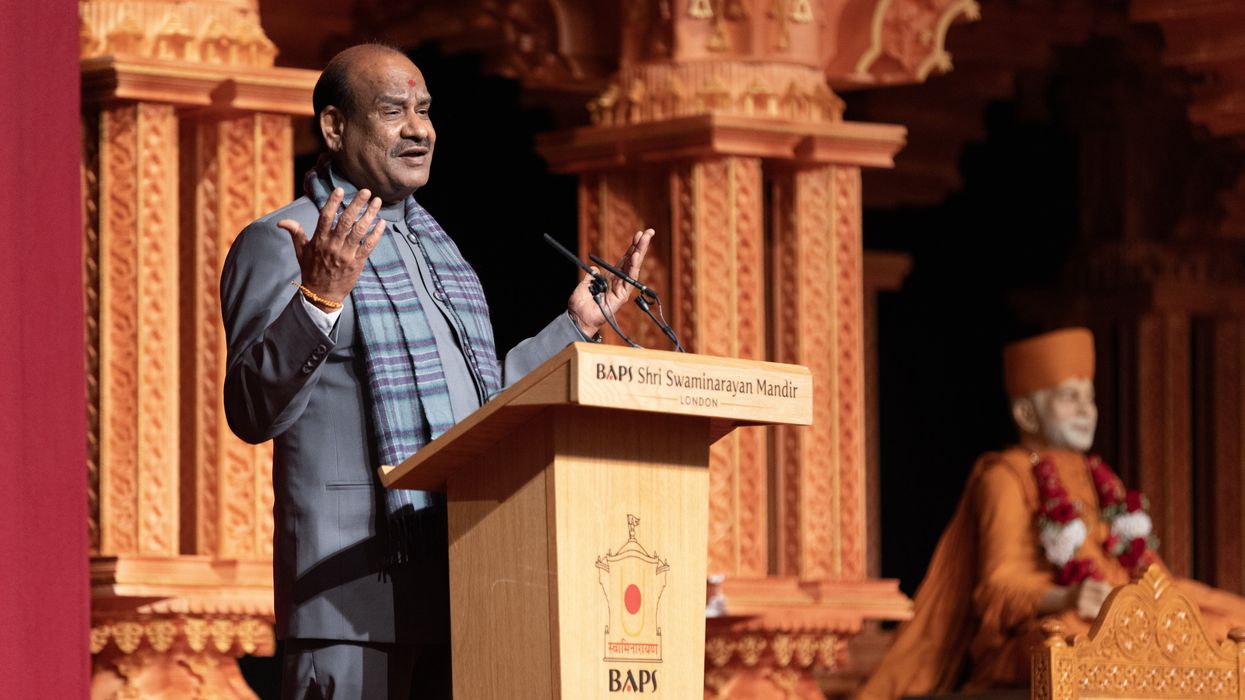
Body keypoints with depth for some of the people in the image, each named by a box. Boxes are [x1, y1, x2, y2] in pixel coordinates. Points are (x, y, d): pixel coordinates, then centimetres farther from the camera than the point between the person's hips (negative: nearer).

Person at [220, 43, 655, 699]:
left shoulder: (433, 249, 22)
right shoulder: (279, 245, -3)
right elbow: (252, 412, -15)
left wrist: (577, 325, 23)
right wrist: (319, 300, -28)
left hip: (460, 586, 8)